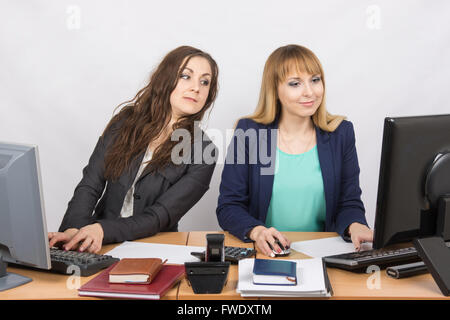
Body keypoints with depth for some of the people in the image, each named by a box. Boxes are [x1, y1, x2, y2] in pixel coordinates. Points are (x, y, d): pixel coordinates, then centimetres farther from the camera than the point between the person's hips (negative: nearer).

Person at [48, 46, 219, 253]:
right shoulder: (127, 122, 4)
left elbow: (160, 217, -13)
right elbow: (90, 185, -1)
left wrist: (103, 231, -27)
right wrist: (73, 229, -19)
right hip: (100, 248, 2)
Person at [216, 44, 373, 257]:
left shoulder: (341, 133, 5)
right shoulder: (248, 132, -1)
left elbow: (349, 203, 7)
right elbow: (228, 207, -2)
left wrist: (355, 226, -17)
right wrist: (256, 231, -23)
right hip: (263, 253, 0)